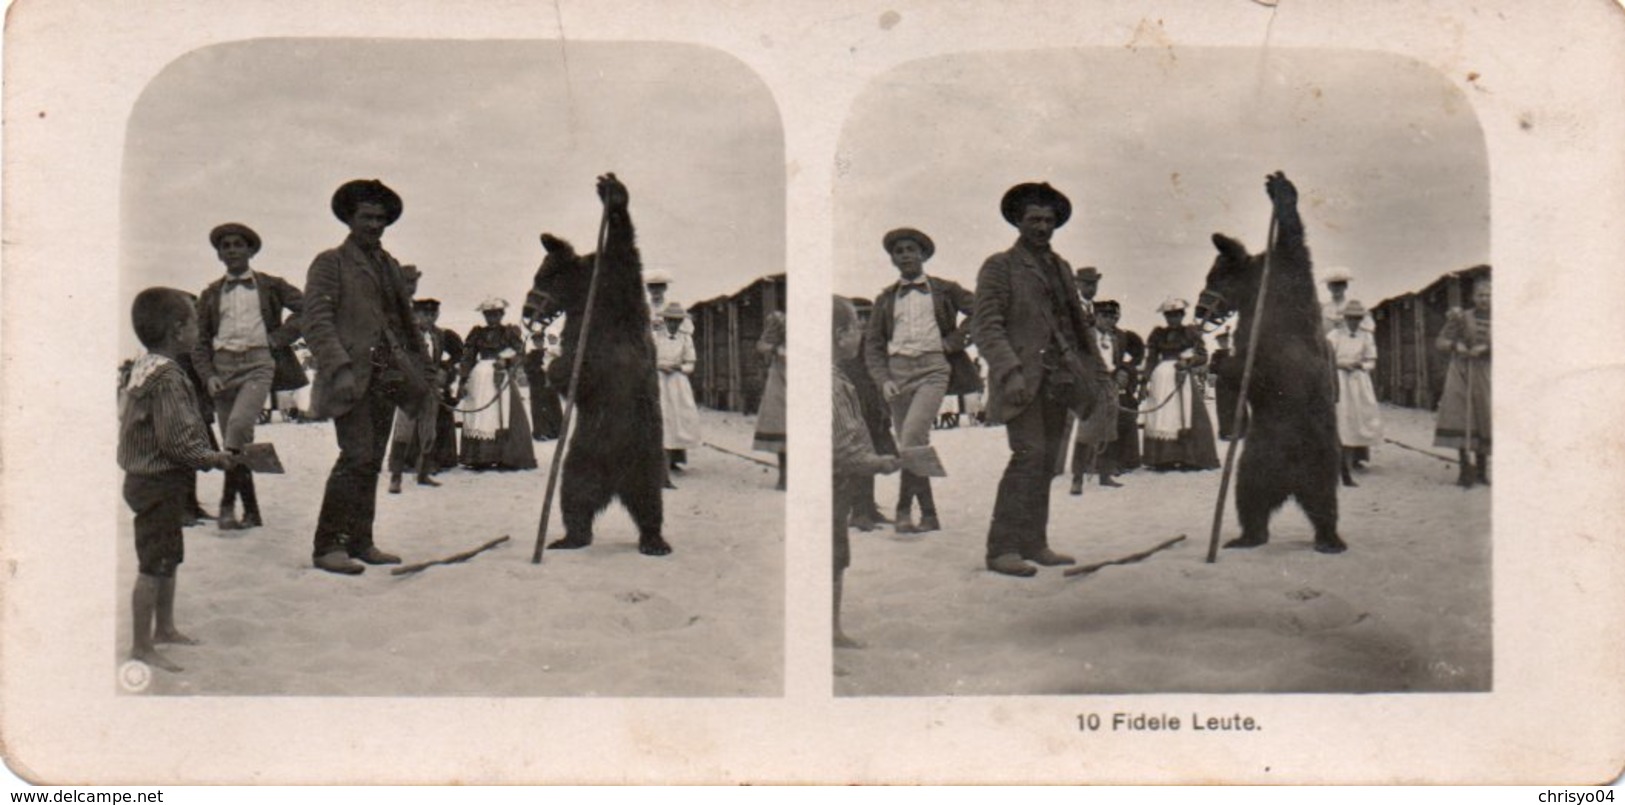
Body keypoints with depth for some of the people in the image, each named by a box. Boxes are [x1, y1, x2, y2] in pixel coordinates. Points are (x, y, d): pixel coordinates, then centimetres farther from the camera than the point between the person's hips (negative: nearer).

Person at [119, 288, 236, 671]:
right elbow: (176, 440, -25)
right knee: (154, 566, -3)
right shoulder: (166, 378, -22)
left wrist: (205, 453, 12)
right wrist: (211, 458, -11)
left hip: (149, 478, 11)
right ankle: (142, 646, 3)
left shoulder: (144, 368, 9)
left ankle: (164, 628, 35)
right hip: (160, 484, -11)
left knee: (168, 558, 22)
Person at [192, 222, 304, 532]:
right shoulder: (211, 294, 18)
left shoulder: (271, 286, 12)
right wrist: (208, 376, -1)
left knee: (239, 424, -26)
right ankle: (251, 511, 8)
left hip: (258, 363, -4)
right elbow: (200, 343, 15)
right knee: (233, 439, 0)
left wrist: (279, 337, -1)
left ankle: (228, 503, -21)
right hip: (223, 365, 4)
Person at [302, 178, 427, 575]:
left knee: (371, 462, 6)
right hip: (352, 378, -6)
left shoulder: (390, 266, 21)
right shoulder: (330, 263, 1)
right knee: (357, 456, -16)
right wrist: (340, 368, -19)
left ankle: (360, 542, 11)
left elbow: (407, 323, 26)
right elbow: (316, 321, -8)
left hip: (386, 378, 7)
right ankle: (328, 546, -12)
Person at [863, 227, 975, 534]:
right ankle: (929, 515, 10)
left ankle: (904, 509, -17)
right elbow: (872, 345, 12)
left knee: (912, 436, -22)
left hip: (933, 369, -4)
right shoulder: (886, 299, 17)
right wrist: (883, 380, -4)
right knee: (911, 443, 3)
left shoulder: (943, 290, 11)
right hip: (897, 370, 4)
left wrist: (954, 341, 0)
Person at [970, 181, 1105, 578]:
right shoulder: (1000, 266, 0)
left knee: (1047, 460, 4)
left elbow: (1078, 323, 27)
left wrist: (1093, 369, 18)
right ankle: (1002, 548, -16)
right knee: (1029, 453, -17)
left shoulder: (1061, 267, 21)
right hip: (1023, 380, -7)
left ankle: (1033, 544, 10)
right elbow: (985, 326, -8)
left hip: (1058, 379, 7)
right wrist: (1010, 371, -19)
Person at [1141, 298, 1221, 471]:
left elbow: (1203, 357, 4)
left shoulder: (1191, 332, 6)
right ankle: (1164, 460, -4)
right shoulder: (1158, 334, 11)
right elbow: (1151, 360, 12)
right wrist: (1148, 382, 3)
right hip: (1162, 379, 2)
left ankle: (1189, 460, -5)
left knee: (1187, 417, -6)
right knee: (1160, 420, -4)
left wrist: (1188, 362, -13)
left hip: (1185, 379, -2)